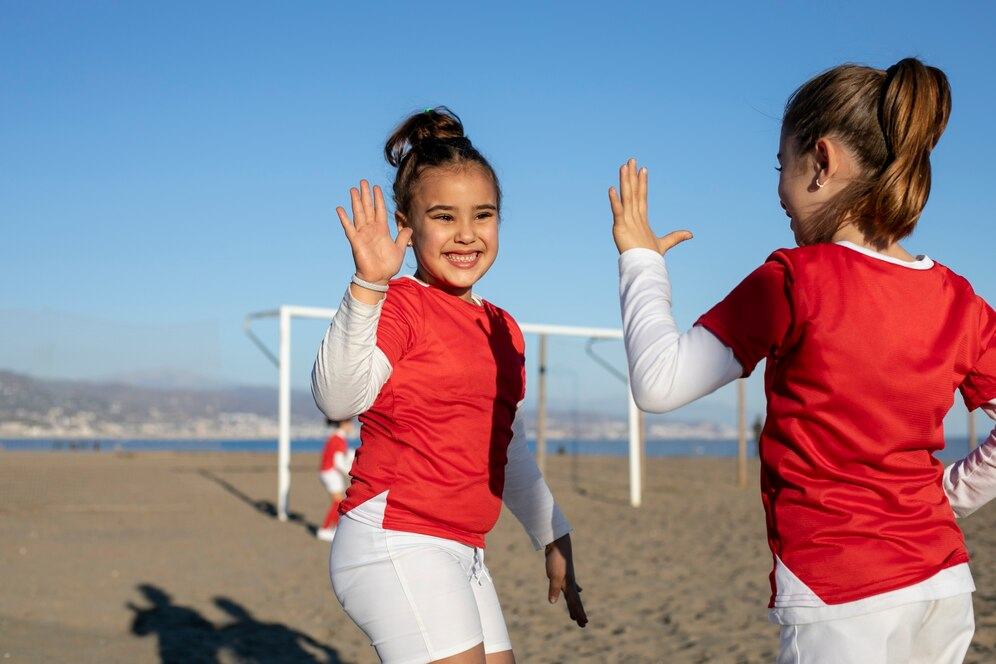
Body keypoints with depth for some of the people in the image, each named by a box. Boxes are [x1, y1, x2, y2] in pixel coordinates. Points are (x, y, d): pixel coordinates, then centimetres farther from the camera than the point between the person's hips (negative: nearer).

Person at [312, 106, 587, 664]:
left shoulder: (504, 329, 15)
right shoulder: (399, 306, -9)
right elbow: (337, 398, -28)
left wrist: (554, 538, 28)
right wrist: (368, 285, -37)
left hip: (462, 553, 9)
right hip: (394, 543, -9)